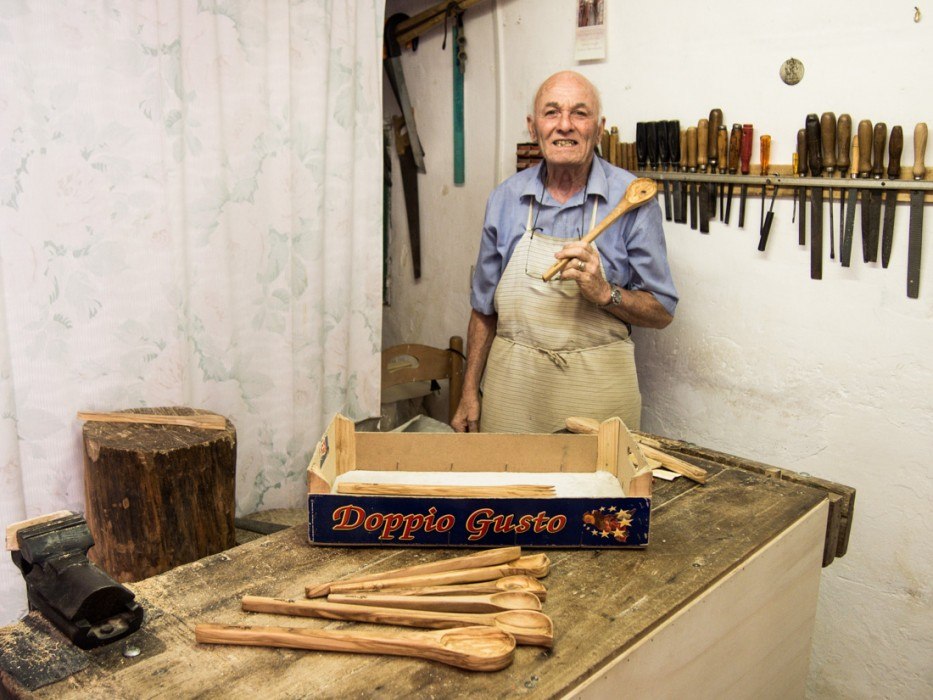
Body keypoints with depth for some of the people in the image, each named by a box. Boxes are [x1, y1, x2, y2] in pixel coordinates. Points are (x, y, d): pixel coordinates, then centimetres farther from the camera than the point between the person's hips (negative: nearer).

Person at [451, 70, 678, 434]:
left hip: (595, 390, -2)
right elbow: (484, 308, 10)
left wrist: (605, 292, -21)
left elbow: (662, 312, -3)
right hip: (512, 384, 3)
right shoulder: (507, 198, 3)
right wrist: (469, 394, 8)